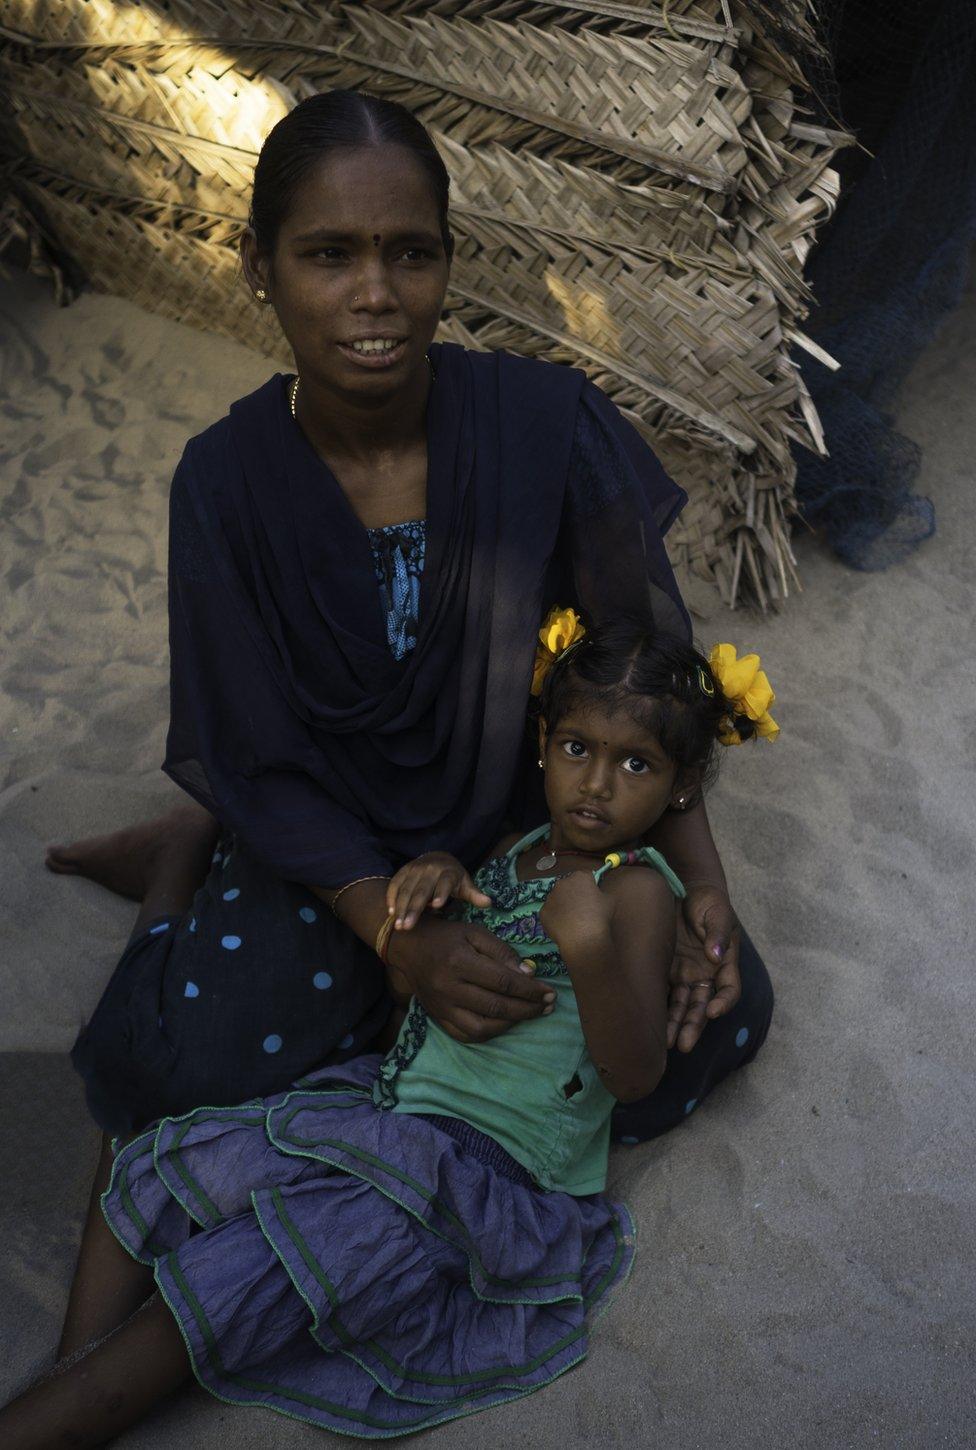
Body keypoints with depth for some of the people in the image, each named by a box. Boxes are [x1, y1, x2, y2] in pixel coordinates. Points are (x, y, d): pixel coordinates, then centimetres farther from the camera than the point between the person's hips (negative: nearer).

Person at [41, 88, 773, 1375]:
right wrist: (398, 935, -22)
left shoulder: (545, 424, -17)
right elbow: (257, 760, -12)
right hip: (331, 836, -4)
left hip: (527, 809, 5)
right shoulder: (229, 480, -15)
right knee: (189, 1055, -29)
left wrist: (698, 877, -14)